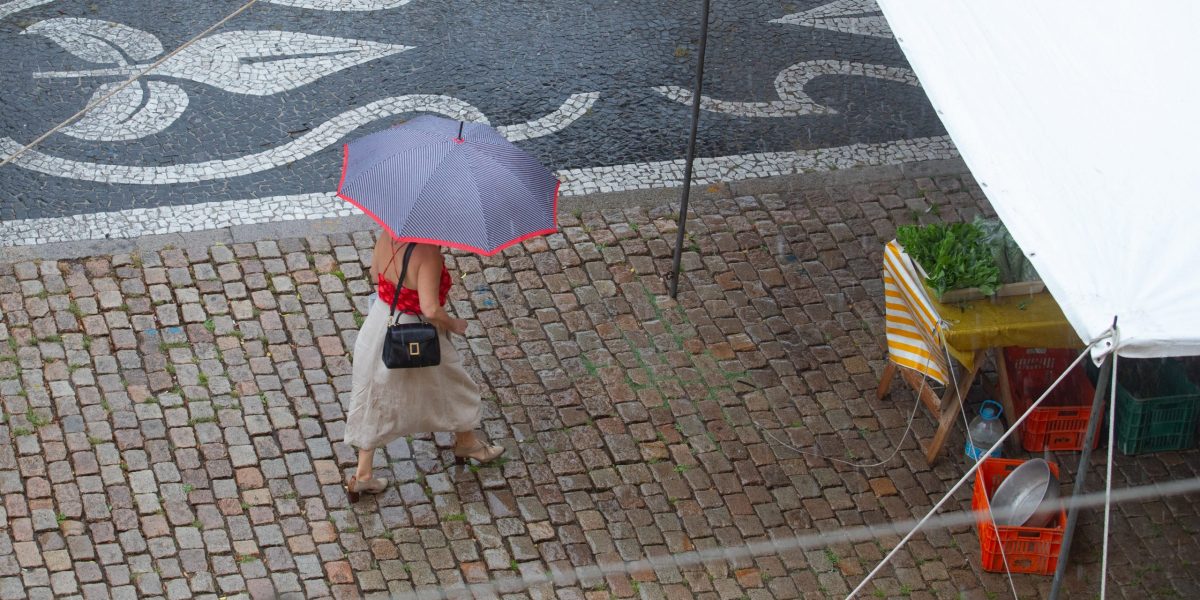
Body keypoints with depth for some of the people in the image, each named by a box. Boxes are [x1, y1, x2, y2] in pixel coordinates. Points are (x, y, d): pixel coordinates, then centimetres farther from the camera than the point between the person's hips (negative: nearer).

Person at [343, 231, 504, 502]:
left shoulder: (387, 235, -11)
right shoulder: (427, 253, -33)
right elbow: (431, 310, -35)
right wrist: (455, 325, -15)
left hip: (379, 325, 6)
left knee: (376, 400, 21)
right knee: (452, 386, 24)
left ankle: (362, 475, 29)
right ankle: (467, 444, 50)